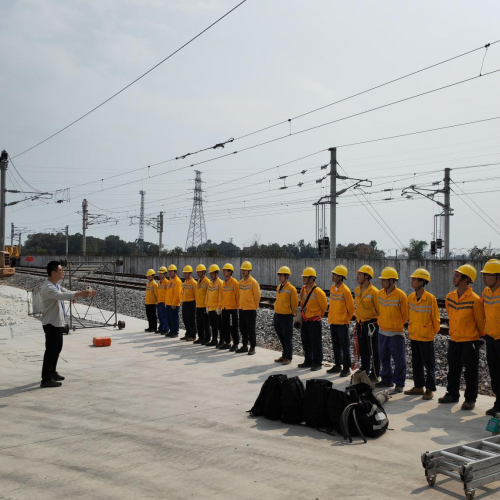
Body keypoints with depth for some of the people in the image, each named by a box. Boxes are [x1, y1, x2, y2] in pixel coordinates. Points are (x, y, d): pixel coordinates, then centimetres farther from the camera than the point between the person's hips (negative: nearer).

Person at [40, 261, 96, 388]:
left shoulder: (56, 286, 12)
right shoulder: (48, 287, -21)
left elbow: (67, 293, 17)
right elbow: (61, 295, -38)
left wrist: (85, 294, 5)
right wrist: (79, 294, -50)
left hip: (58, 322, 10)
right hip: (51, 323, -10)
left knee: (57, 348, 19)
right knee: (51, 350, -7)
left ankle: (52, 373, 34)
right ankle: (46, 379, -2)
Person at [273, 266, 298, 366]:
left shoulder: (291, 289, -13)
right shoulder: (278, 287, 10)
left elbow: (294, 304, -9)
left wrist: (290, 313, -1)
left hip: (286, 316, -7)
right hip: (277, 315, 7)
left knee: (288, 338, 3)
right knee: (281, 337, 16)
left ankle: (288, 358, 13)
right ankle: (284, 355, 28)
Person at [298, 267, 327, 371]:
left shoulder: (318, 291, -16)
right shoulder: (303, 290, 6)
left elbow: (324, 306, -5)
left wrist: (318, 316, 6)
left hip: (314, 322, -7)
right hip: (304, 321, 7)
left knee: (316, 344, 1)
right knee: (306, 343, 15)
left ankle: (317, 363, 11)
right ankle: (308, 361, 27)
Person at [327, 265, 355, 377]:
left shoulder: (345, 290, -16)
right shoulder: (332, 288, 6)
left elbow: (351, 307, -10)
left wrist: (346, 319, -1)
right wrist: (331, 315, 15)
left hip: (342, 323, -7)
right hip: (332, 322, 7)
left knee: (344, 346, 1)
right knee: (336, 345, 15)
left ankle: (346, 368, 8)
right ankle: (337, 366, 26)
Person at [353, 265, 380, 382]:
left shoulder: (374, 291, -15)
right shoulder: (356, 290, 7)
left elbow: (379, 310, -11)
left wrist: (376, 323, -9)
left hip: (371, 323, -7)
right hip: (360, 323, 7)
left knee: (373, 351, 2)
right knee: (363, 350, 16)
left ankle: (375, 375, 11)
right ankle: (364, 372, 29)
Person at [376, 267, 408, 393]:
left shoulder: (401, 295, -14)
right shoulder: (380, 293, 4)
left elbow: (405, 315, -5)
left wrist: (396, 325, 2)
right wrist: (381, 322, 13)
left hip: (396, 333, -6)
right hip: (382, 332, 6)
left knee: (399, 359, 3)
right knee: (384, 358, 15)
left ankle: (399, 383, 13)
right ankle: (386, 379, 28)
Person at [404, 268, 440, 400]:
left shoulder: (430, 298, -15)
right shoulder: (410, 297, 2)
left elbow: (435, 317, -6)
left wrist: (433, 332, 2)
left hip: (426, 337, -6)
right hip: (413, 336, 6)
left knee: (429, 364, 4)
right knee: (416, 363, 15)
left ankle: (430, 389, 13)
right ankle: (418, 386, 26)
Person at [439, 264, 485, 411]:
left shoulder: (474, 299, -17)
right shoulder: (450, 297, 2)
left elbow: (480, 321, -7)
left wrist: (482, 336, 3)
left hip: (470, 340, -6)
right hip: (453, 339, 6)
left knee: (470, 371, 3)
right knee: (453, 369, 15)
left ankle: (470, 399, 14)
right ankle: (452, 394, 29)